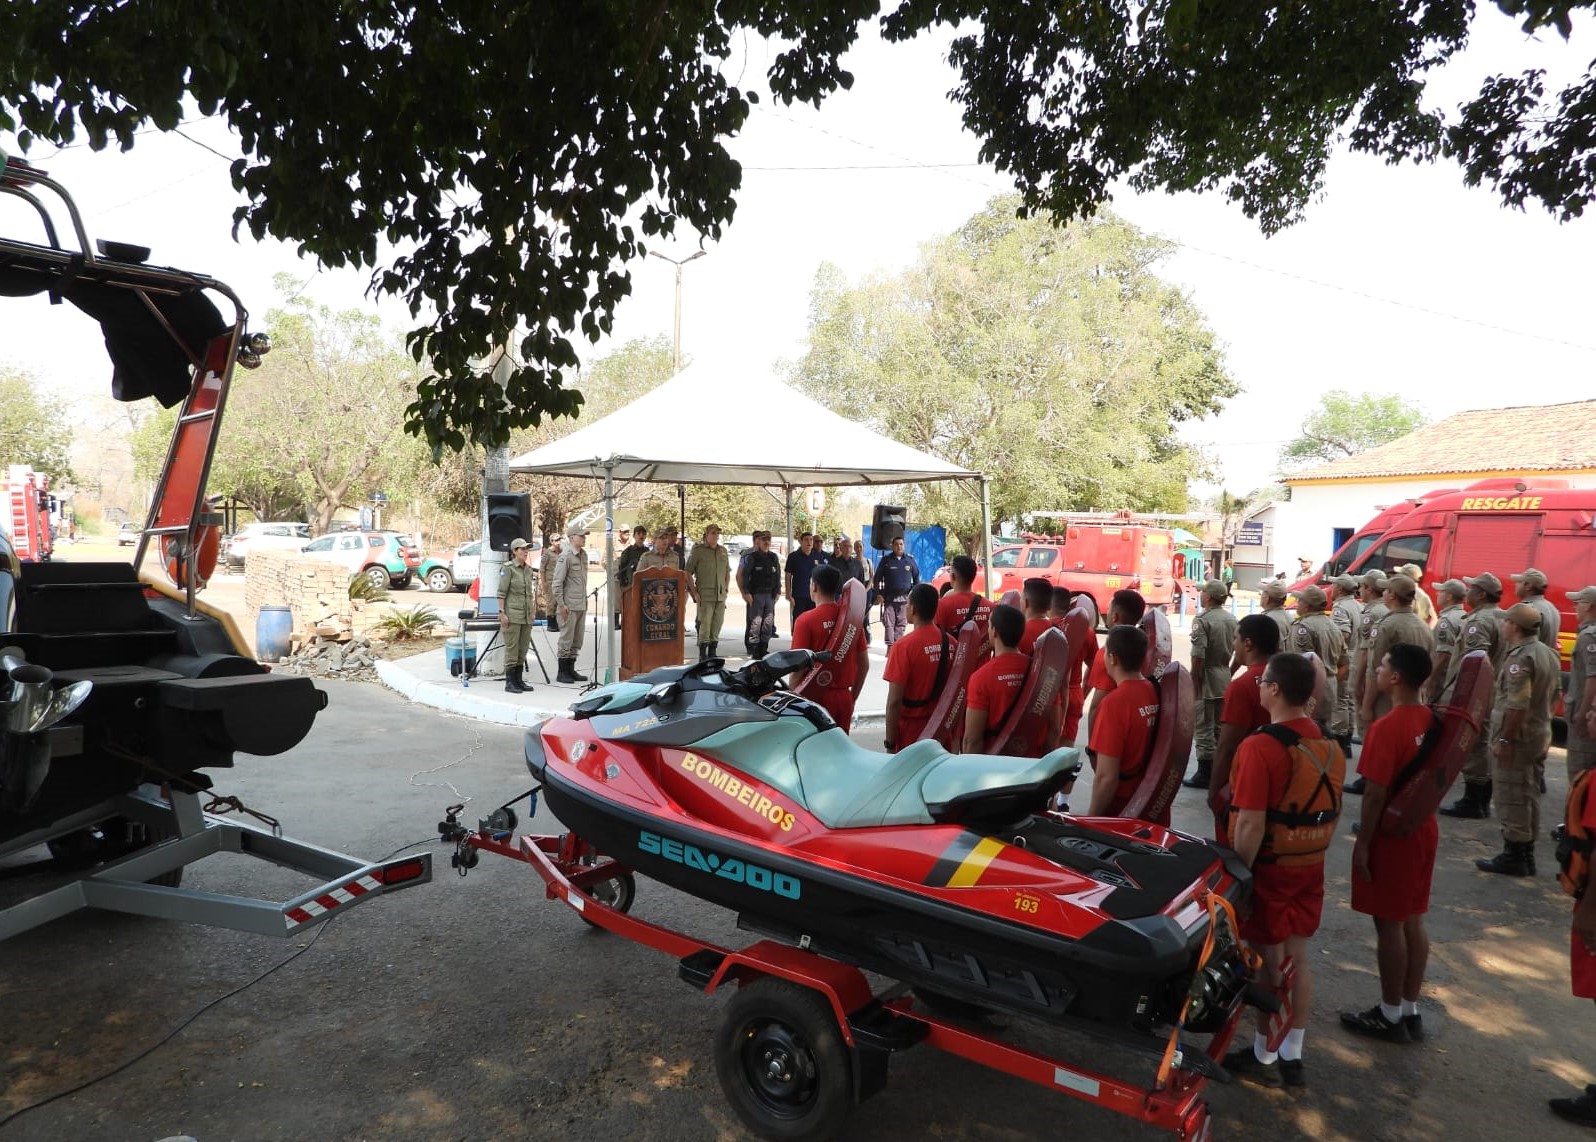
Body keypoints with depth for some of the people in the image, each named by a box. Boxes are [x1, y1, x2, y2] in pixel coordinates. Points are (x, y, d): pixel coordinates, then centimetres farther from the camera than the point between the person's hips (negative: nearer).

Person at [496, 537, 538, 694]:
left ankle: (519, 680, 16)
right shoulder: (508, 568, -7)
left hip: (527, 615, 7)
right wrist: (502, 613, -15)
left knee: (523, 649, 9)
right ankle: (509, 682, 1)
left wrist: (533, 612, 15)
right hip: (512, 614, -7)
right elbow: (501, 593, -10)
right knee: (511, 648, -4)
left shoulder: (529, 570, 13)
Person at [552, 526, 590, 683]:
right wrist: (561, 604, -16)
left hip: (582, 605, 8)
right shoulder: (566, 556, -12)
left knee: (577, 640, 12)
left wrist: (585, 601, 16)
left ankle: (570, 670, 22)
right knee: (566, 639, -2)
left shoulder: (584, 555, 11)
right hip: (569, 605, -8)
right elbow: (557, 582, -14)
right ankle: (562, 673, 7)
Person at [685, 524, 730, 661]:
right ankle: (702, 654, -1)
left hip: (721, 595, 5)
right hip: (705, 595, -5)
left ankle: (713, 652, 19)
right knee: (704, 624, -8)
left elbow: (728, 573, 22)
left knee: (717, 624, 8)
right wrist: (694, 592, -9)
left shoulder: (723, 551, 13)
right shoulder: (698, 551, -3)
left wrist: (725, 589, 11)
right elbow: (688, 573, -4)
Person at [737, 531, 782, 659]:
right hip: (755, 596, -6)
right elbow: (740, 576, -7)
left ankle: (763, 649, 18)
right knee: (755, 623, -9)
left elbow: (778, 576, 17)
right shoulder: (750, 557, -5)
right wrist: (745, 593, -11)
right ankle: (752, 650, -4)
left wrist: (777, 592, 10)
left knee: (768, 623, 8)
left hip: (770, 595, 6)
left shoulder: (774, 557, 12)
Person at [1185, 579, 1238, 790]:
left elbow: (1198, 656, -20)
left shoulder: (1202, 620, -15)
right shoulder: (1232, 620, 7)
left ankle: (1205, 774, 4)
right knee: (1221, 728, 15)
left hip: (1207, 679, -7)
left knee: (1204, 729, 0)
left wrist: (1194, 682, -13)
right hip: (1225, 681, 7)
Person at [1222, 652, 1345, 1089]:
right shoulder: (1330, 749, 0)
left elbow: (1251, 826, -24)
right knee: (1298, 955, 15)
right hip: (1311, 868, 7)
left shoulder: (1260, 747, -24)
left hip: (1270, 868, -7)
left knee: (1269, 961, 6)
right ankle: (1293, 1056, 27)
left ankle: (1264, 1058, 21)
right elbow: (1332, 814, 10)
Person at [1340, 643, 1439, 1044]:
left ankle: (1390, 1016, 15)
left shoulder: (1387, 727, -23)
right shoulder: (1433, 720, 1)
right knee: (1412, 920, 15)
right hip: (1423, 830, 8)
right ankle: (1410, 1011, 26)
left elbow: (1376, 792, -22)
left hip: (1391, 835, -8)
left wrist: (1362, 842, -13)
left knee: (1389, 924, 3)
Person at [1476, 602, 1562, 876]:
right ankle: (1526, 854, 23)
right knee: (1529, 796, 15)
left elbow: (1517, 705, -26)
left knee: (1512, 798, -2)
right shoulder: (1548, 653, 11)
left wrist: (1503, 739, -22)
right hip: (1540, 735, 10)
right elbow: (1553, 695, 18)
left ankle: (1513, 856, 4)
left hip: (1516, 738, -10)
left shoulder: (1520, 657, -21)